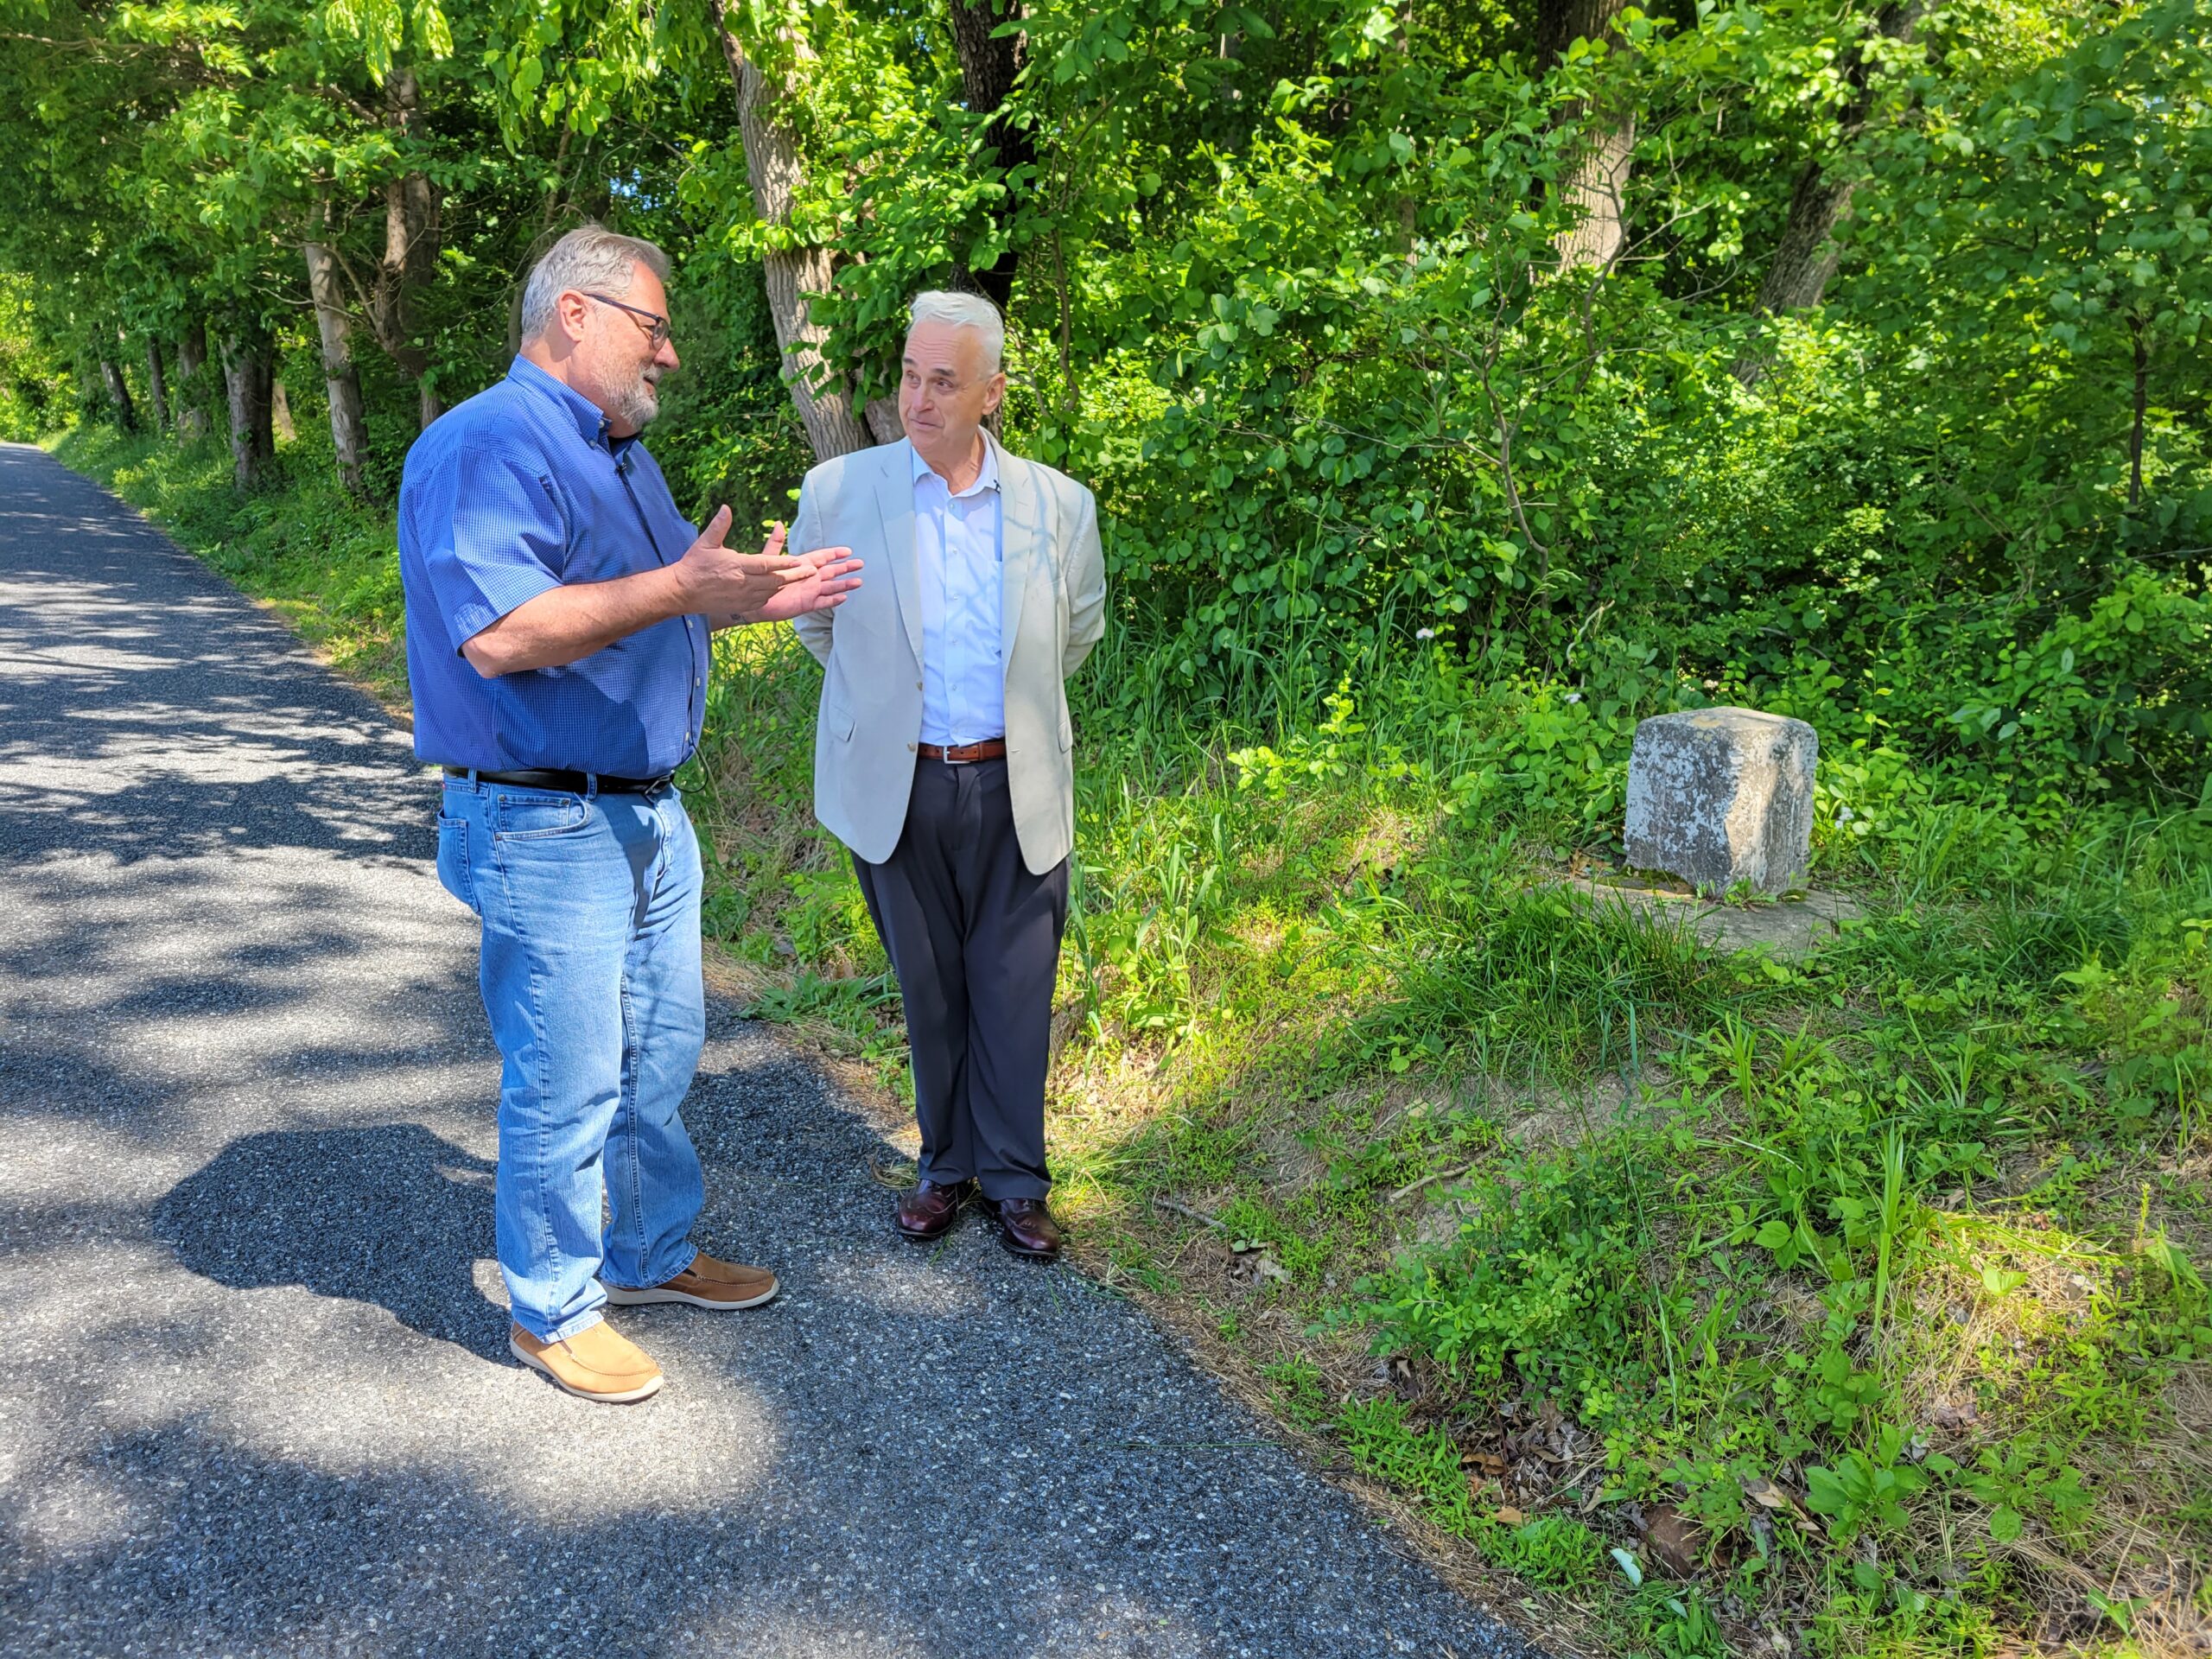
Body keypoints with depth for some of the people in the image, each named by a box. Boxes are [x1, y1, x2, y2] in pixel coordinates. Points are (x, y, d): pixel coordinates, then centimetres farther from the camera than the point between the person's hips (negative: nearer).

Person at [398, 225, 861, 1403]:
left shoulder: (620, 454, 16)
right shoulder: (487, 447, -16)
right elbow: (500, 635, -28)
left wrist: (756, 600, 9)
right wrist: (680, 587, -30)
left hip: (648, 813, 9)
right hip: (545, 829, -9)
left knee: (660, 1058, 18)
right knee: (566, 1084, 1)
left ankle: (651, 1254, 36)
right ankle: (552, 1312, 20)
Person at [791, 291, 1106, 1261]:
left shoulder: (1059, 506, -2)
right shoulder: (838, 491, -5)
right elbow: (816, 623, 12)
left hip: (1016, 790, 1)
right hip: (899, 787, 0)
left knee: (1015, 989, 7)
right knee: (929, 987, 12)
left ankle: (1016, 1179, 23)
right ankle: (947, 1165, 29)